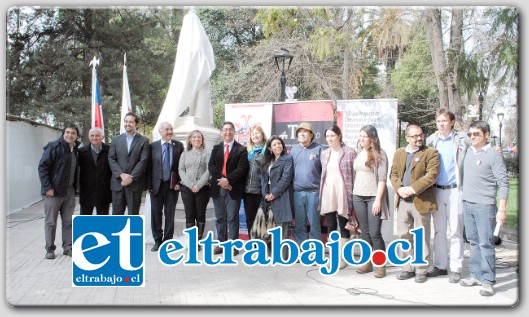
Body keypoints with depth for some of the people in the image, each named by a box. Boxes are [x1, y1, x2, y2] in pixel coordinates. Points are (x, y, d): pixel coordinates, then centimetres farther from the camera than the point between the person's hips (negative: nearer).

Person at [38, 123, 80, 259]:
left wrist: (75, 187, 12)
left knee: (68, 221, 9)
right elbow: (42, 167, -13)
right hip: (53, 191, -5)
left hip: (70, 191, 6)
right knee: (50, 221, 3)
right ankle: (50, 249, 14)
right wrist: (47, 187, -18)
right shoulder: (54, 147, -10)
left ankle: (67, 247, 19)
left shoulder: (76, 149, 9)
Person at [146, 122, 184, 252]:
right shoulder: (153, 146, 2)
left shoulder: (179, 146, 2)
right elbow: (149, 166, 1)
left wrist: (179, 183, -5)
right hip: (156, 185, 0)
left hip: (172, 185, 0)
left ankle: (168, 241, 17)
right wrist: (149, 185, -4)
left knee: (170, 214, 6)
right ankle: (157, 241, 18)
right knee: (156, 214, 5)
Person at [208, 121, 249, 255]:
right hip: (218, 188, 4)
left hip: (233, 188, -4)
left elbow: (241, 169, -10)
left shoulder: (241, 149, 0)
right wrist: (220, 179, -14)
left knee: (232, 218, 0)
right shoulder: (216, 148, 13)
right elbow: (211, 166, 1)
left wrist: (228, 180, -20)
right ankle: (221, 243, 19)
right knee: (219, 218, 10)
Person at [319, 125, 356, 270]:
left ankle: (342, 258, 14)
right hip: (328, 194, 5)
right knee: (331, 226, 9)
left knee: (343, 226, 4)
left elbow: (355, 175, -5)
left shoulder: (349, 153, -5)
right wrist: (321, 196, 12)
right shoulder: (324, 153, 11)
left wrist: (353, 196, -9)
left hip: (343, 194, -4)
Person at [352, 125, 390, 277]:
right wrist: (353, 194, 10)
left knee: (375, 232, -7)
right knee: (365, 232, 10)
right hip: (358, 196, 6)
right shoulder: (359, 153, 11)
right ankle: (367, 262, 19)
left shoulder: (379, 154, -6)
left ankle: (381, 265, 5)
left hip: (373, 197, -5)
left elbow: (382, 178, -10)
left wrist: (378, 199, -16)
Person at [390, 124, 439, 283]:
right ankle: (408, 268, 24)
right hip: (402, 201, 5)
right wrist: (399, 189, -9)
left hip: (421, 202, -4)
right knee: (404, 236, 11)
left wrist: (413, 189, -19)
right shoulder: (399, 153, 14)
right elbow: (393, 174, 10)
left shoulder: (430, 152, -2)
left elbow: (431, 175, -13)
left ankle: (421, 270, 17)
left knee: (421, 238, 5)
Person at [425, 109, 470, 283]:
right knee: (438, 230, 11)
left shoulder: (462, 140, -3)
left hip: (455, 190, -4)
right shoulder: (430, 141, 7)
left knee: (455, 231, 1)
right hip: (437, 191, 4)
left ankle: (456, 269, 12)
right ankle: (440, 265, 22)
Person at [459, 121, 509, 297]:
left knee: (486, 244, -4)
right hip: (467, 204, 6)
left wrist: (502, 209, -14)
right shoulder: (468, 152, 11)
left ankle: (488, 281, 3)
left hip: (485, 206, -6)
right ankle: (476, 275, 21)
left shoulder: (494, 155, -6)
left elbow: (503, 183, -9)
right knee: (474, 242, 12)